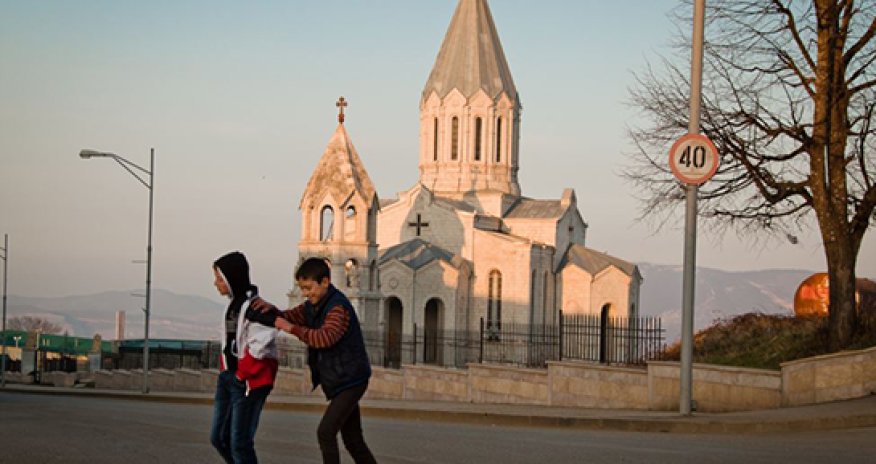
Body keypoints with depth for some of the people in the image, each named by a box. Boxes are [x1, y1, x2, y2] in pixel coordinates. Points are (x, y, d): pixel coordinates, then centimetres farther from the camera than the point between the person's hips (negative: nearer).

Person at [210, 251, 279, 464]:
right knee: (219, 438, 11)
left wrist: (242, 374, -15)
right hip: (228, 376, 9)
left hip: (249, 381, -9)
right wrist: (225, 370, 9)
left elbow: (260, 347, -23)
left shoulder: (255, 306, -16)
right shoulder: (233, 303, 11)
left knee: (239, 442, -7)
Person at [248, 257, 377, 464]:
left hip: (350, 381, -9)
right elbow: (287, 319, 11)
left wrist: (292, 328, -29)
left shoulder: (338, 307, -19)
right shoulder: (312, 307, 9)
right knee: (353, 440, 13)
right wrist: (271, 310, -10)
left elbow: (325, 337, -32)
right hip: (339, 383, 9)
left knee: (326, 432, -17)